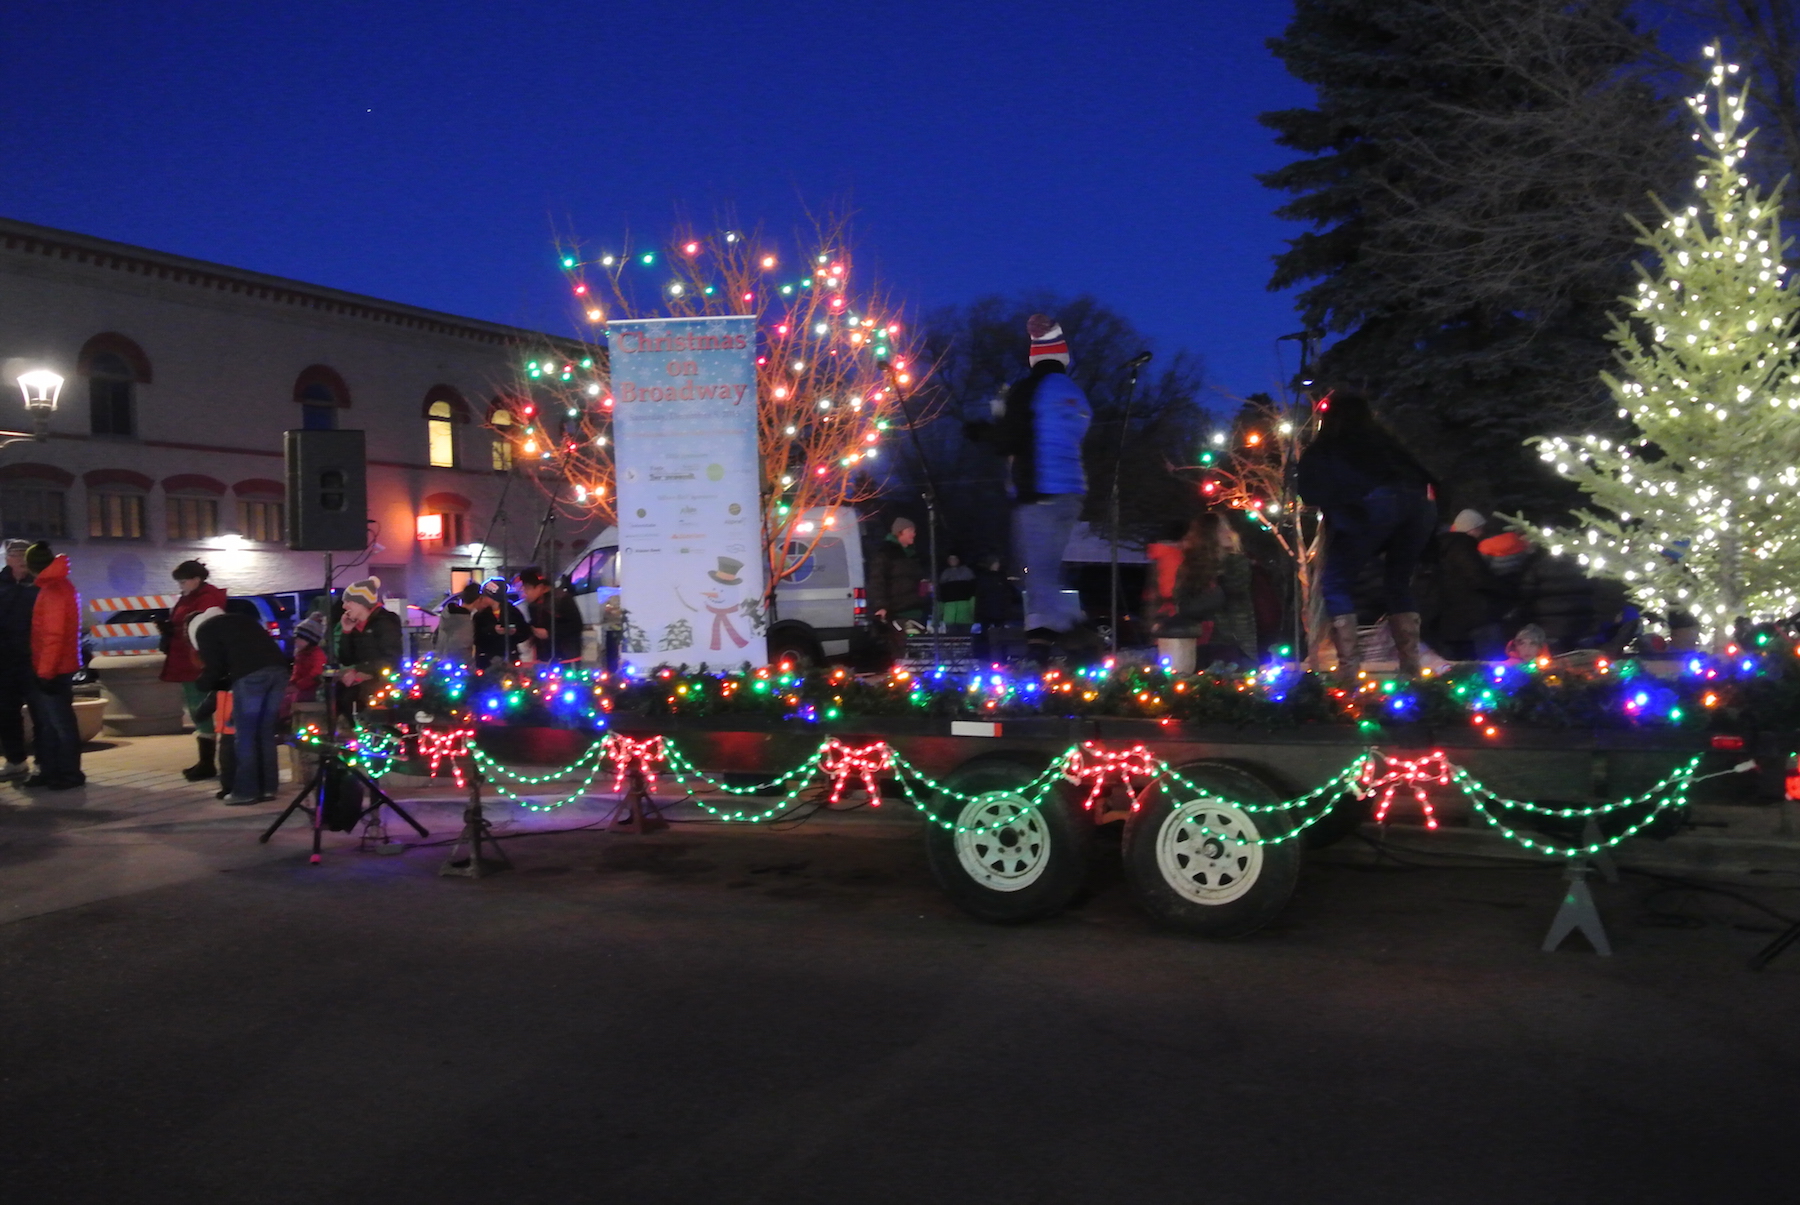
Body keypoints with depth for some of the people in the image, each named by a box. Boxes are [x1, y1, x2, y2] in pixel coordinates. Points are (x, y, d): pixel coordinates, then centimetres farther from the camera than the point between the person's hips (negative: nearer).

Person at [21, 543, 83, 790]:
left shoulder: (53, 591, -17)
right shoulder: (56, 586, 14)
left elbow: (53, 635, -21)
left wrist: (46, 670, -20)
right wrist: (43, 669, 20)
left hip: (53, 670, -10)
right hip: (50, 668, 10)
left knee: (60, 723, -4)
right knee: (47, 723, 13)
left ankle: (70, 773, 1)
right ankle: (49, 770, 18)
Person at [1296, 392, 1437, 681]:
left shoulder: (1322, 450, 27)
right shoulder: (1384, 439, 36)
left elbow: (1310, 494, 21)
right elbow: (1424, 477, 28)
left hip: (1375, 504, -4)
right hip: (1419, 503, 4)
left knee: (1336, 584, 6)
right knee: (1399, 584, 21)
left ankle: (1347, 669, -8)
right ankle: (1411, 667, 12)